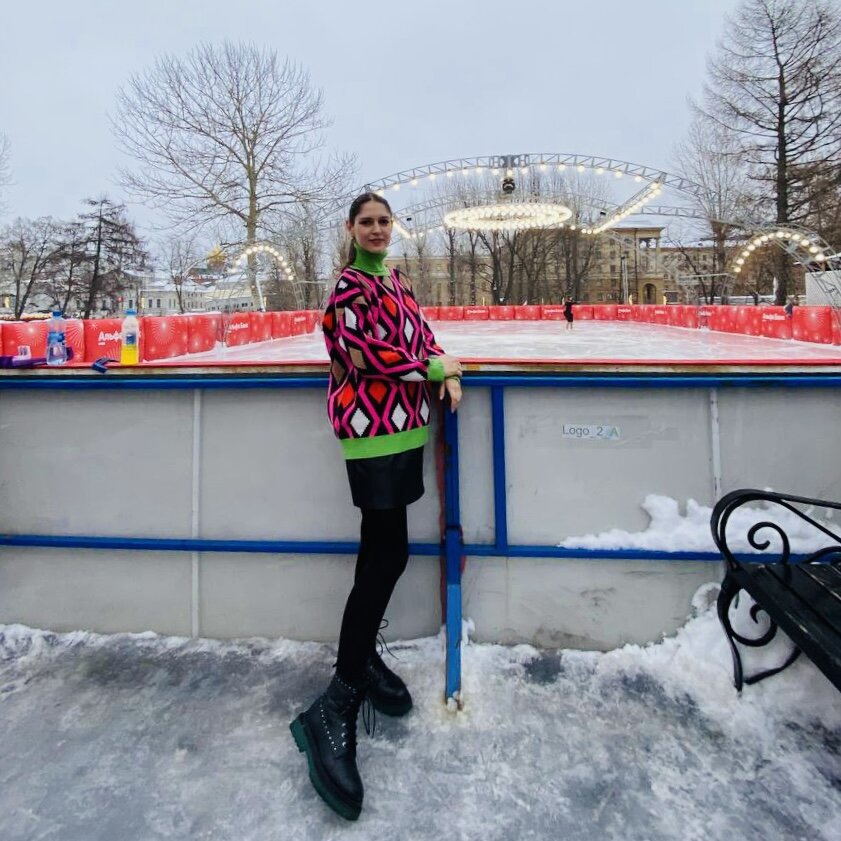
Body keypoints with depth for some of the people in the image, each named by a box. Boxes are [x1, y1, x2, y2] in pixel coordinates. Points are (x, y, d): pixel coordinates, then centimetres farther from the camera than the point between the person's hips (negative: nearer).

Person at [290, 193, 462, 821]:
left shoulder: (400, 282, 20)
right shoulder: (346, 283, -5)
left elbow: (421, 333, 22)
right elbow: (362, 354, -15)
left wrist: (447, 374, 2)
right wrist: (433, 368, -8)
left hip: (404, 424, 8)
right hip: (371, 425, -8)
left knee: (379, 548, 12)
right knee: (389, 554, -11)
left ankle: (363, 654, 29)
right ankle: (336, 708, -3)